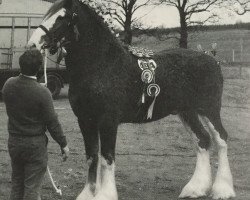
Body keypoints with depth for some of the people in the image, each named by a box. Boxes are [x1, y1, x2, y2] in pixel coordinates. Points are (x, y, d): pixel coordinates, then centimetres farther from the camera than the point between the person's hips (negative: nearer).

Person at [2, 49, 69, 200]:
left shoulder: (8, 85, -5)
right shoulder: (42, 92, -21)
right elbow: (52, 122, -15)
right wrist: (64, 145, -3)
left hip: (14, 142, 5)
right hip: (35, 145, -5)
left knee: (16, 184, 18)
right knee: (32, 188, 4)